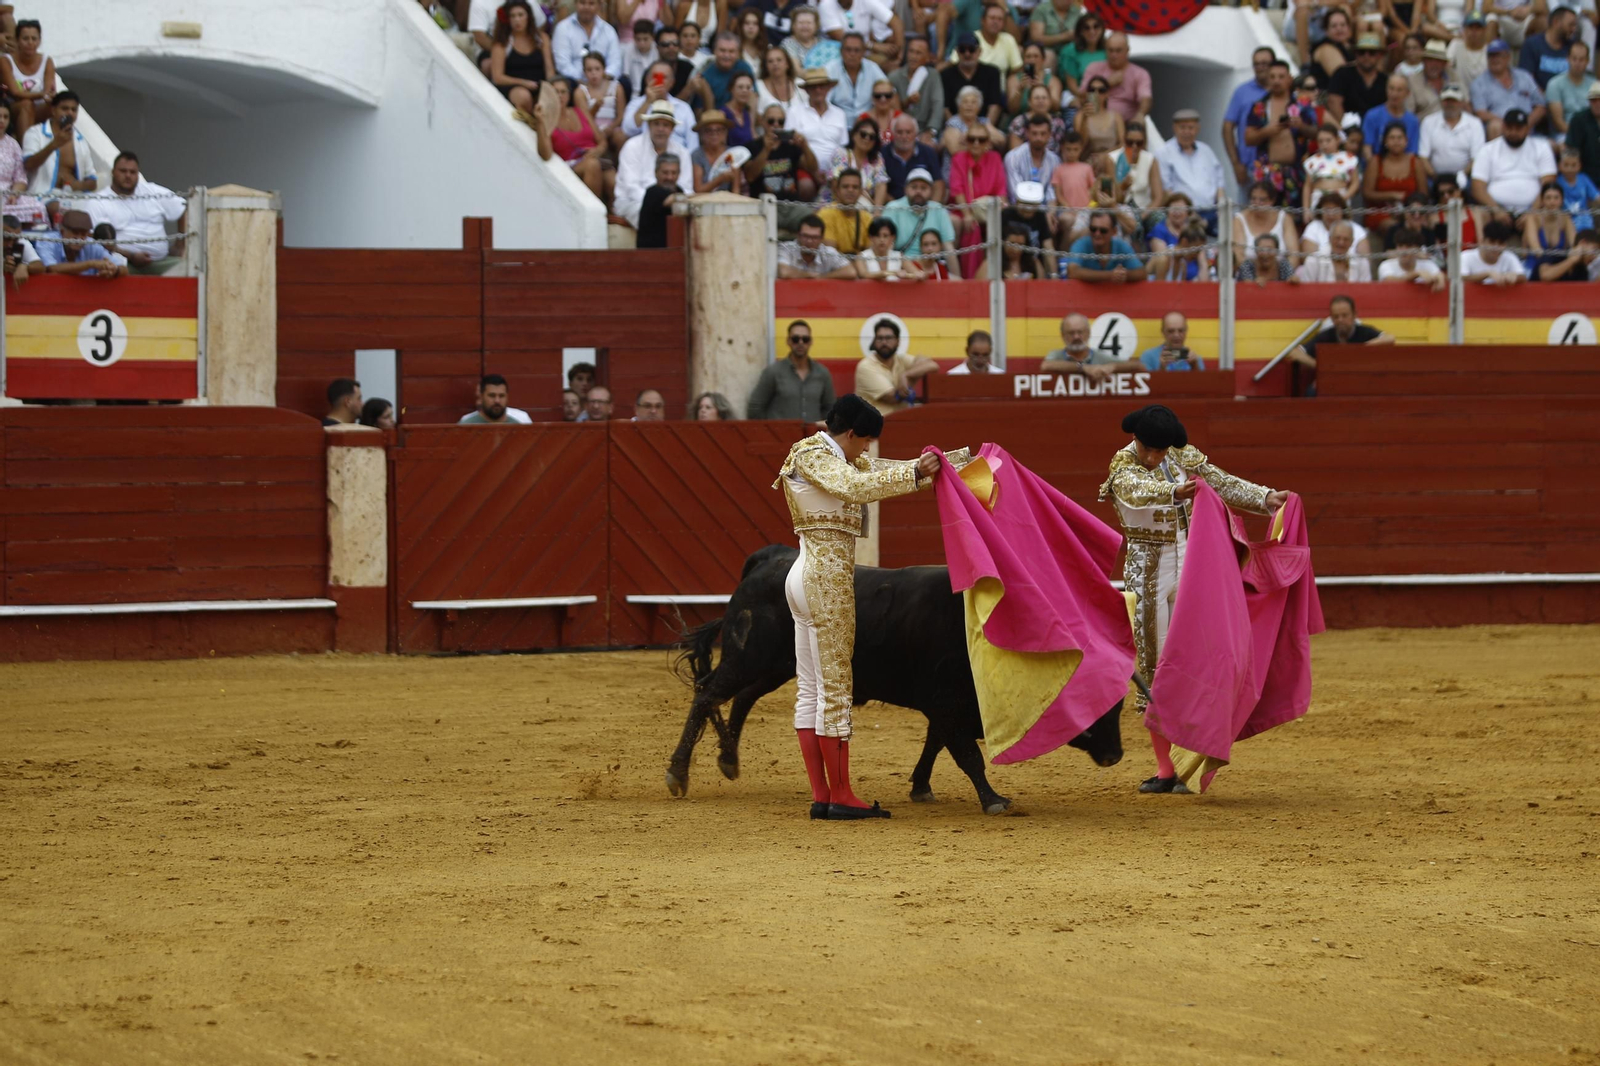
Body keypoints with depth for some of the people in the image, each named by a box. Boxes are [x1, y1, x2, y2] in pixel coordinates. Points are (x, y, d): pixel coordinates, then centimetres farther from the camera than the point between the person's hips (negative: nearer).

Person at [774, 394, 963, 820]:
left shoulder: (835, 455, 18)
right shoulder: (813, 457, -11)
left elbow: (885, 472, 23)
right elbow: (855, 487, -28)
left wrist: (964, 457, 23)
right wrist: (915, 473, -31)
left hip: (806, 576, 11)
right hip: (827, 577, -11)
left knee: (811, 689, 8)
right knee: (835, 688, -7)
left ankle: (822, 797, 9)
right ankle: (841, 797, -4)